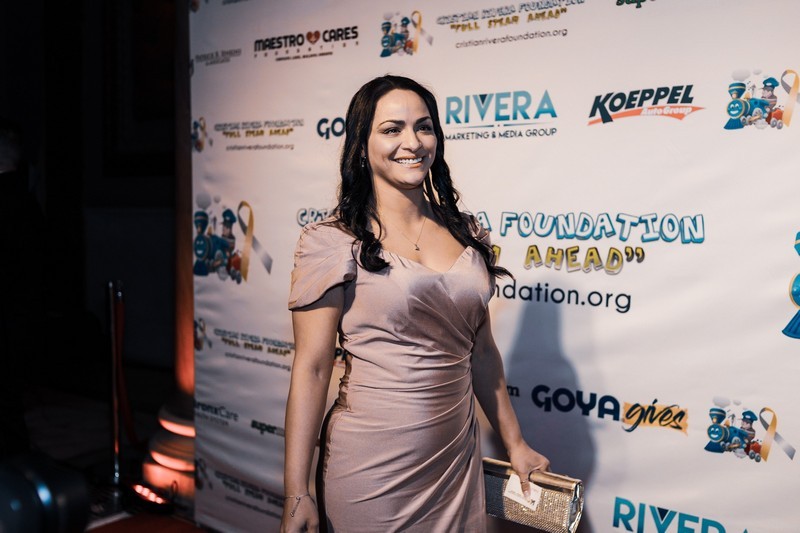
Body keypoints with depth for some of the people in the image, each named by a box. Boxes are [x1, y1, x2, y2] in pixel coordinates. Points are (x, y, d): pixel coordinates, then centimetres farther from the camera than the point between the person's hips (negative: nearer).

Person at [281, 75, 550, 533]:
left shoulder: (466, 234, 5)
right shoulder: (333, 242, -10)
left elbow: (481, 350, 11)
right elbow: (312, 368, -12)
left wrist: (515, 443, 14)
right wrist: (297, 495, -12)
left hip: (458, 460, 5)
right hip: (371, 472, -5)